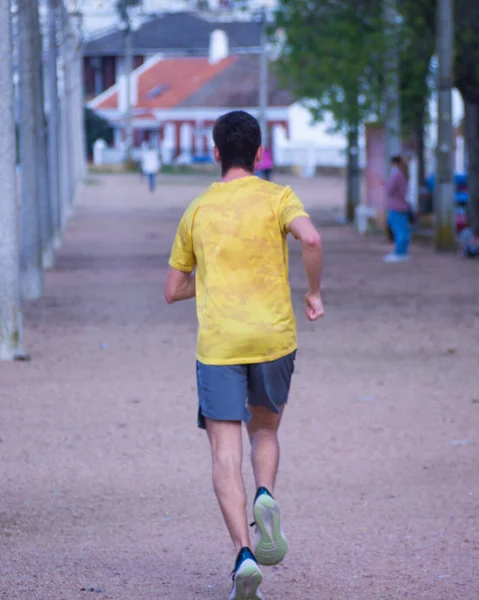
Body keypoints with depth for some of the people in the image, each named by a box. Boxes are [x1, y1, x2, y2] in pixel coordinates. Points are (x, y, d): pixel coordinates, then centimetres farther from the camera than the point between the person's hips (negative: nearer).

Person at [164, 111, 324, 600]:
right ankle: (265, 496, -6)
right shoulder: (277, 198, 2)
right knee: (265, 431, 23)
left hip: (217, 346, 0)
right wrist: (314, 292, -5)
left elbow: (172, 291, 14)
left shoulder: (197, 211, 9)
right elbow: (310, 238, -19)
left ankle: (244, 553, -17)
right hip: (274, 339, 0)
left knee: (226, 455, -3)